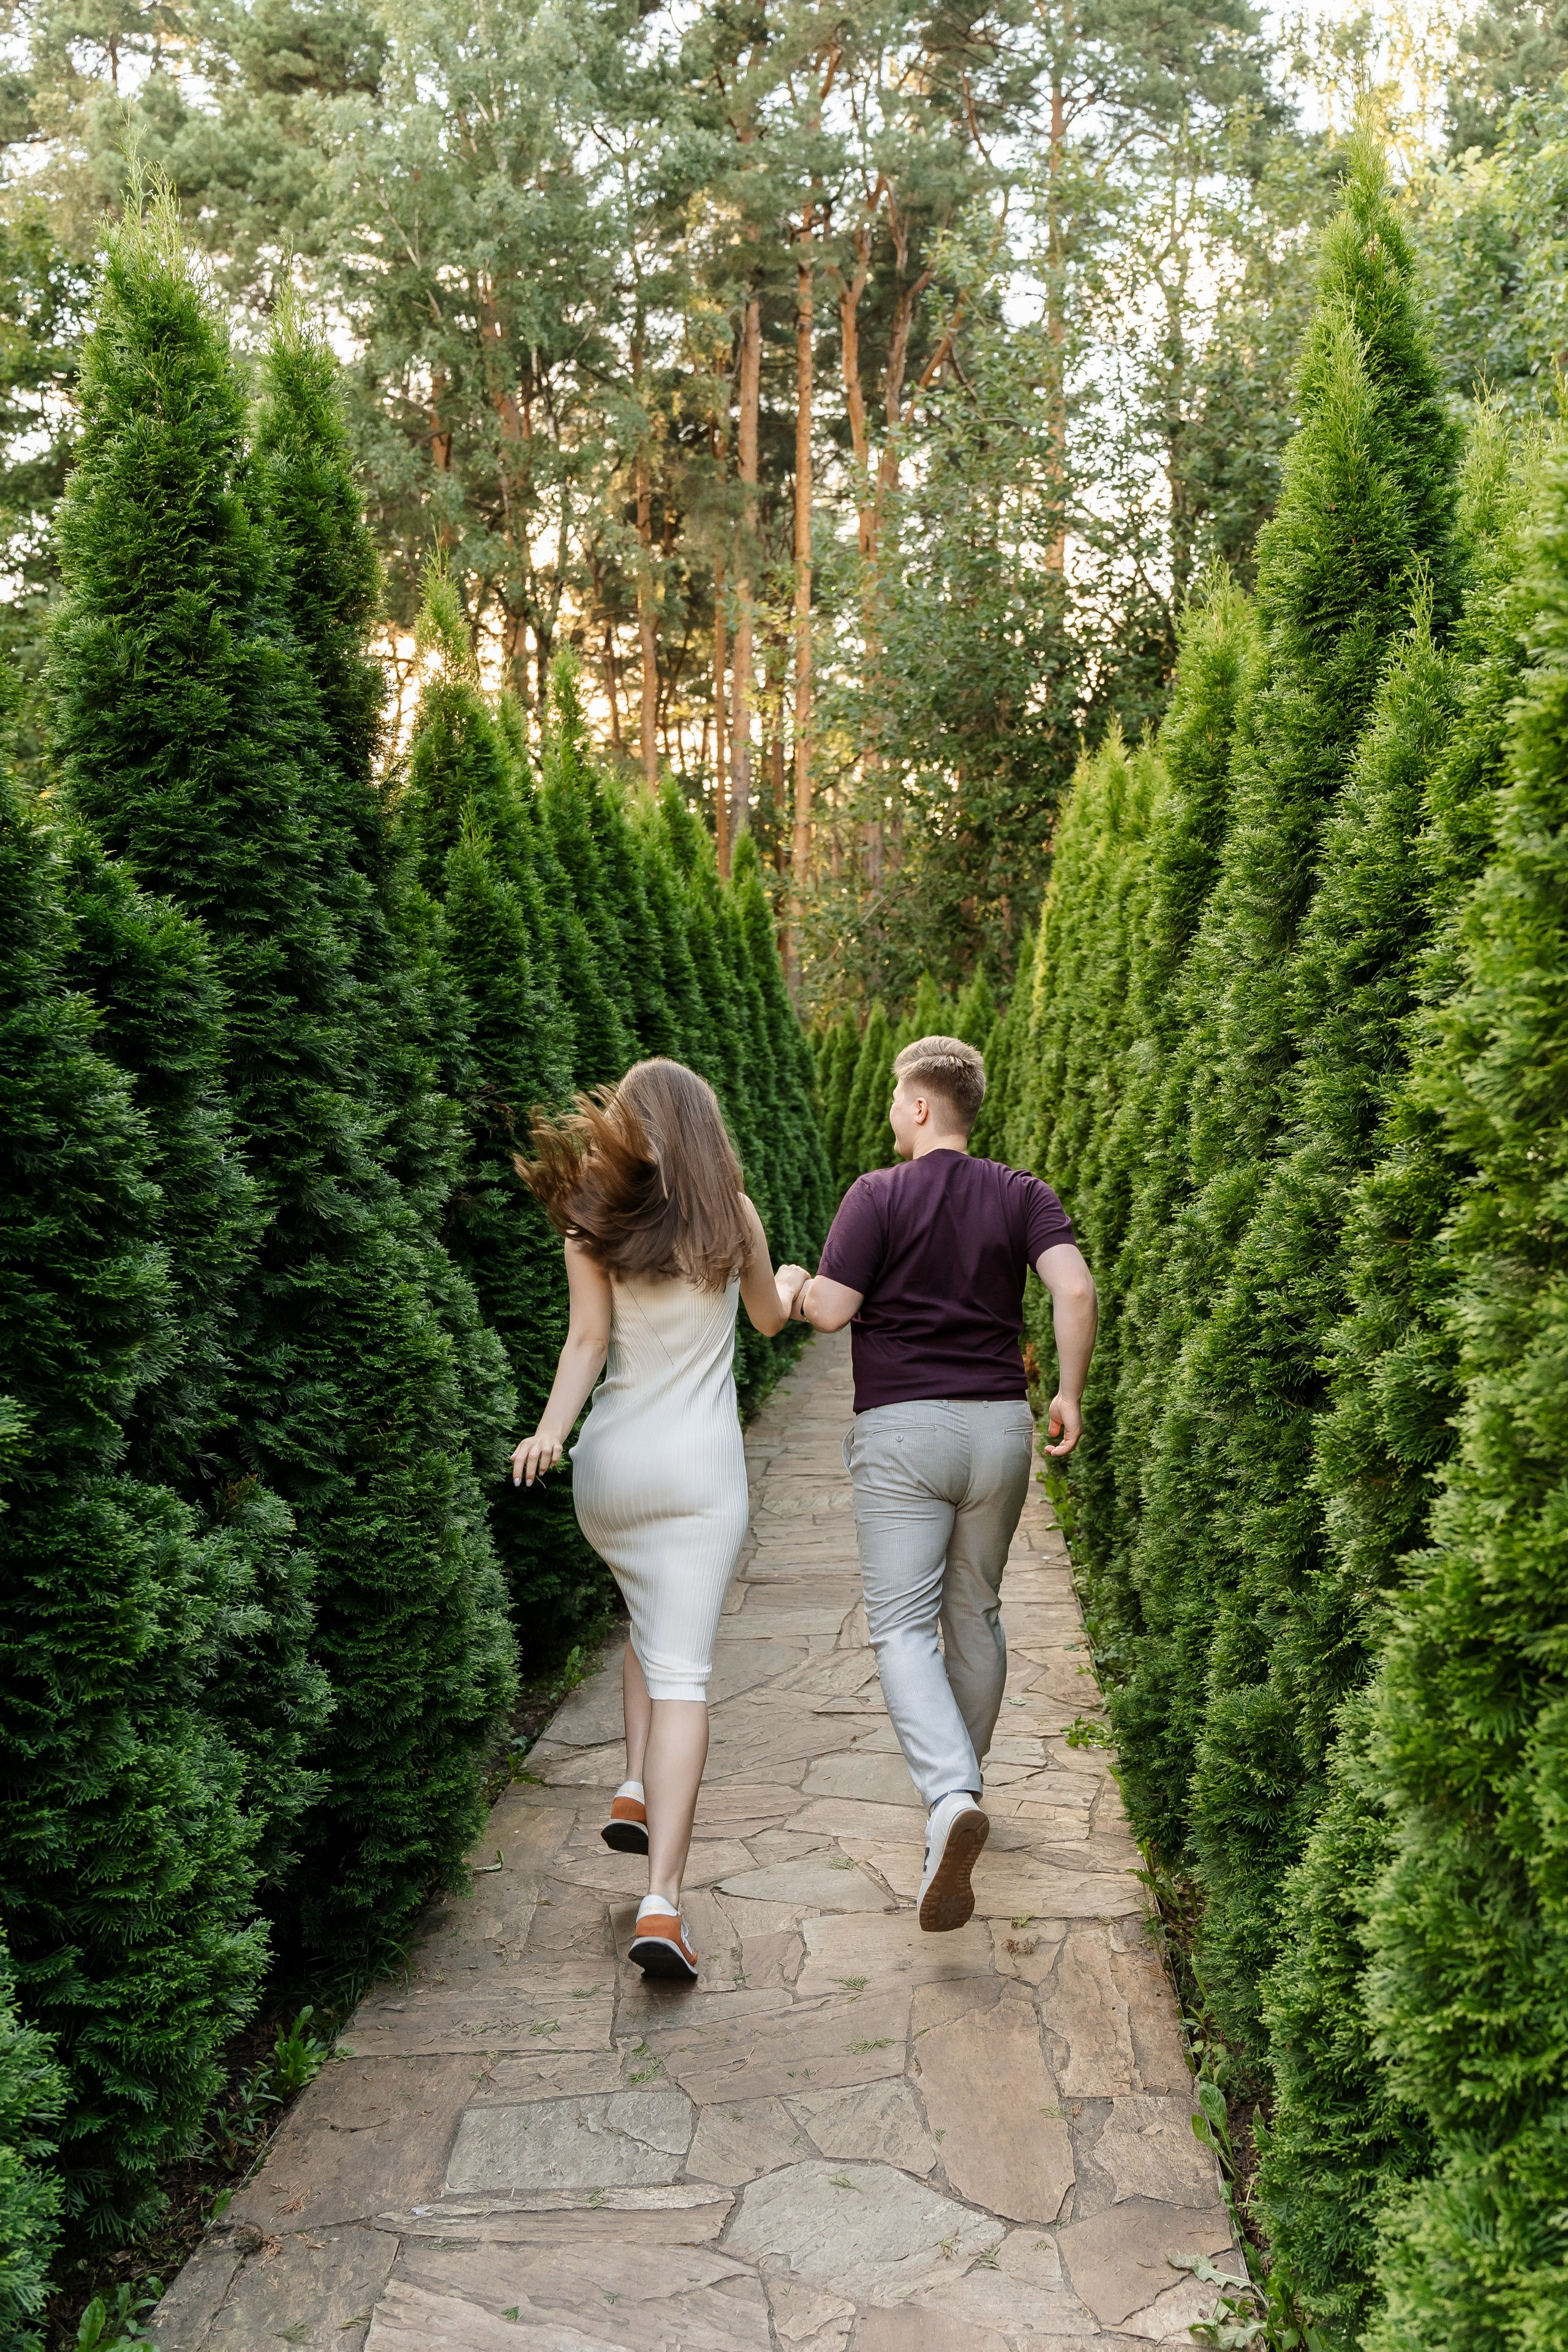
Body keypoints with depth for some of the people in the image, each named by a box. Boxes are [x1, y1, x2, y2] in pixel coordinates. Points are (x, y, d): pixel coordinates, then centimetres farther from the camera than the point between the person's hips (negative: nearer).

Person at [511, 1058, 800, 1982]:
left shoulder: (592, 1224, 1)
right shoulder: (731, 1213, 2)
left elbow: (588, 1341, -10)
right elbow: (771, 1317, 17)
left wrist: (551, 1430, -19)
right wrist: (793, 1285, 38)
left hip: (611, 1462, 2)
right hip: (701, 1462, -2)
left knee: (652, 1622, 30)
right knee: (681, 1670, -7)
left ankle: (636, 1791, 19)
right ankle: (663, 1900, -15)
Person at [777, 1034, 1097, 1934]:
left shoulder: (878, 1195, -5)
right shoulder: (1023, 1195, 4)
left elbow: (831, 1310, -10)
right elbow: (1076, 1289, -9)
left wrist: (792, 1284, 12)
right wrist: (1070, 1395, 1)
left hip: (902, 1430, -4)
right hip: (999, 1426, 4)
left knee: (904, 1626, -4)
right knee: (977, 1615, 19)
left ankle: (950, 1798, -25)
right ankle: (962, 1782, 33)